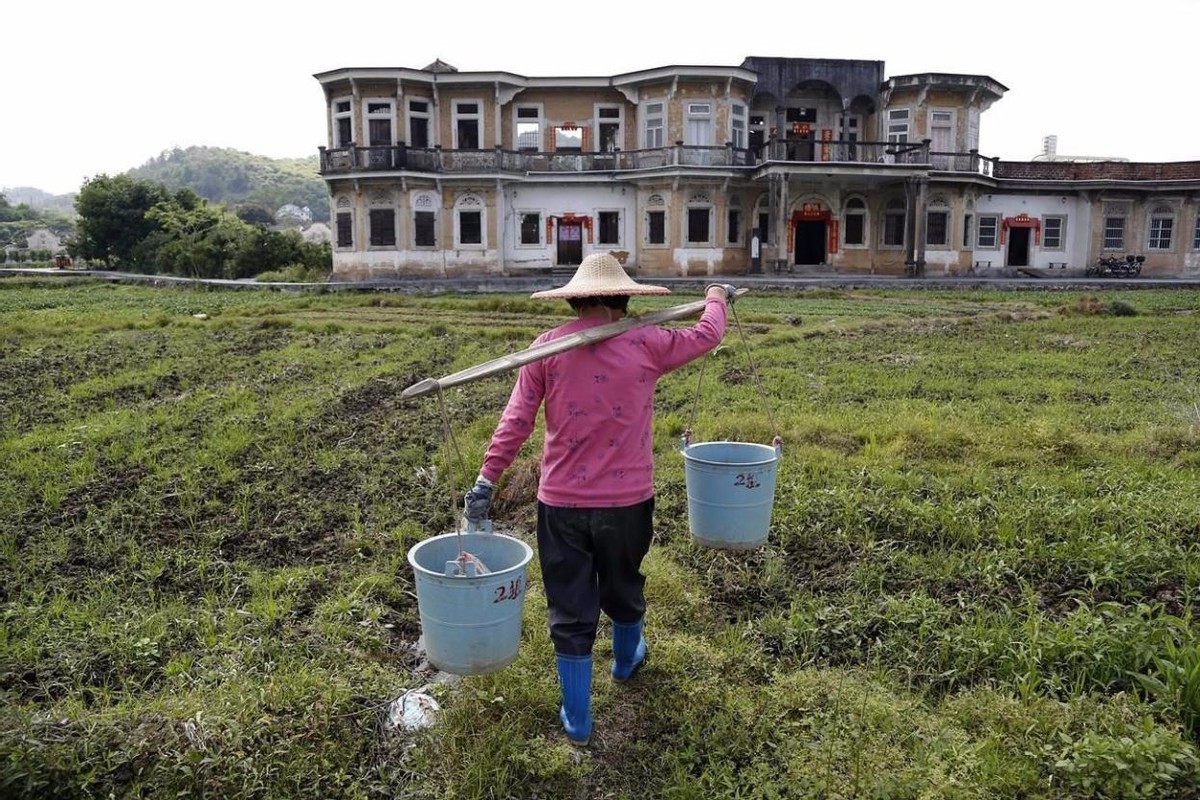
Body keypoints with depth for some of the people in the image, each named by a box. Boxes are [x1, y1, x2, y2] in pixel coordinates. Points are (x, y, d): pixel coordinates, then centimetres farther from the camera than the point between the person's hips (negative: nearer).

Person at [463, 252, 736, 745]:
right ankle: (626, 659, 53)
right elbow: (707, 335, 12)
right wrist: (717, 297, 32)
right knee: (623, 589, 26)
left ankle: (577, 720, 23)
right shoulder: (645, 343, -5)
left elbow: (515, 420, -8)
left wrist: (487, 479, -4)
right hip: (627, 500, 1)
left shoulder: (547, 346, -5)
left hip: (561, 502, 0)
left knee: (569, 611, 11)